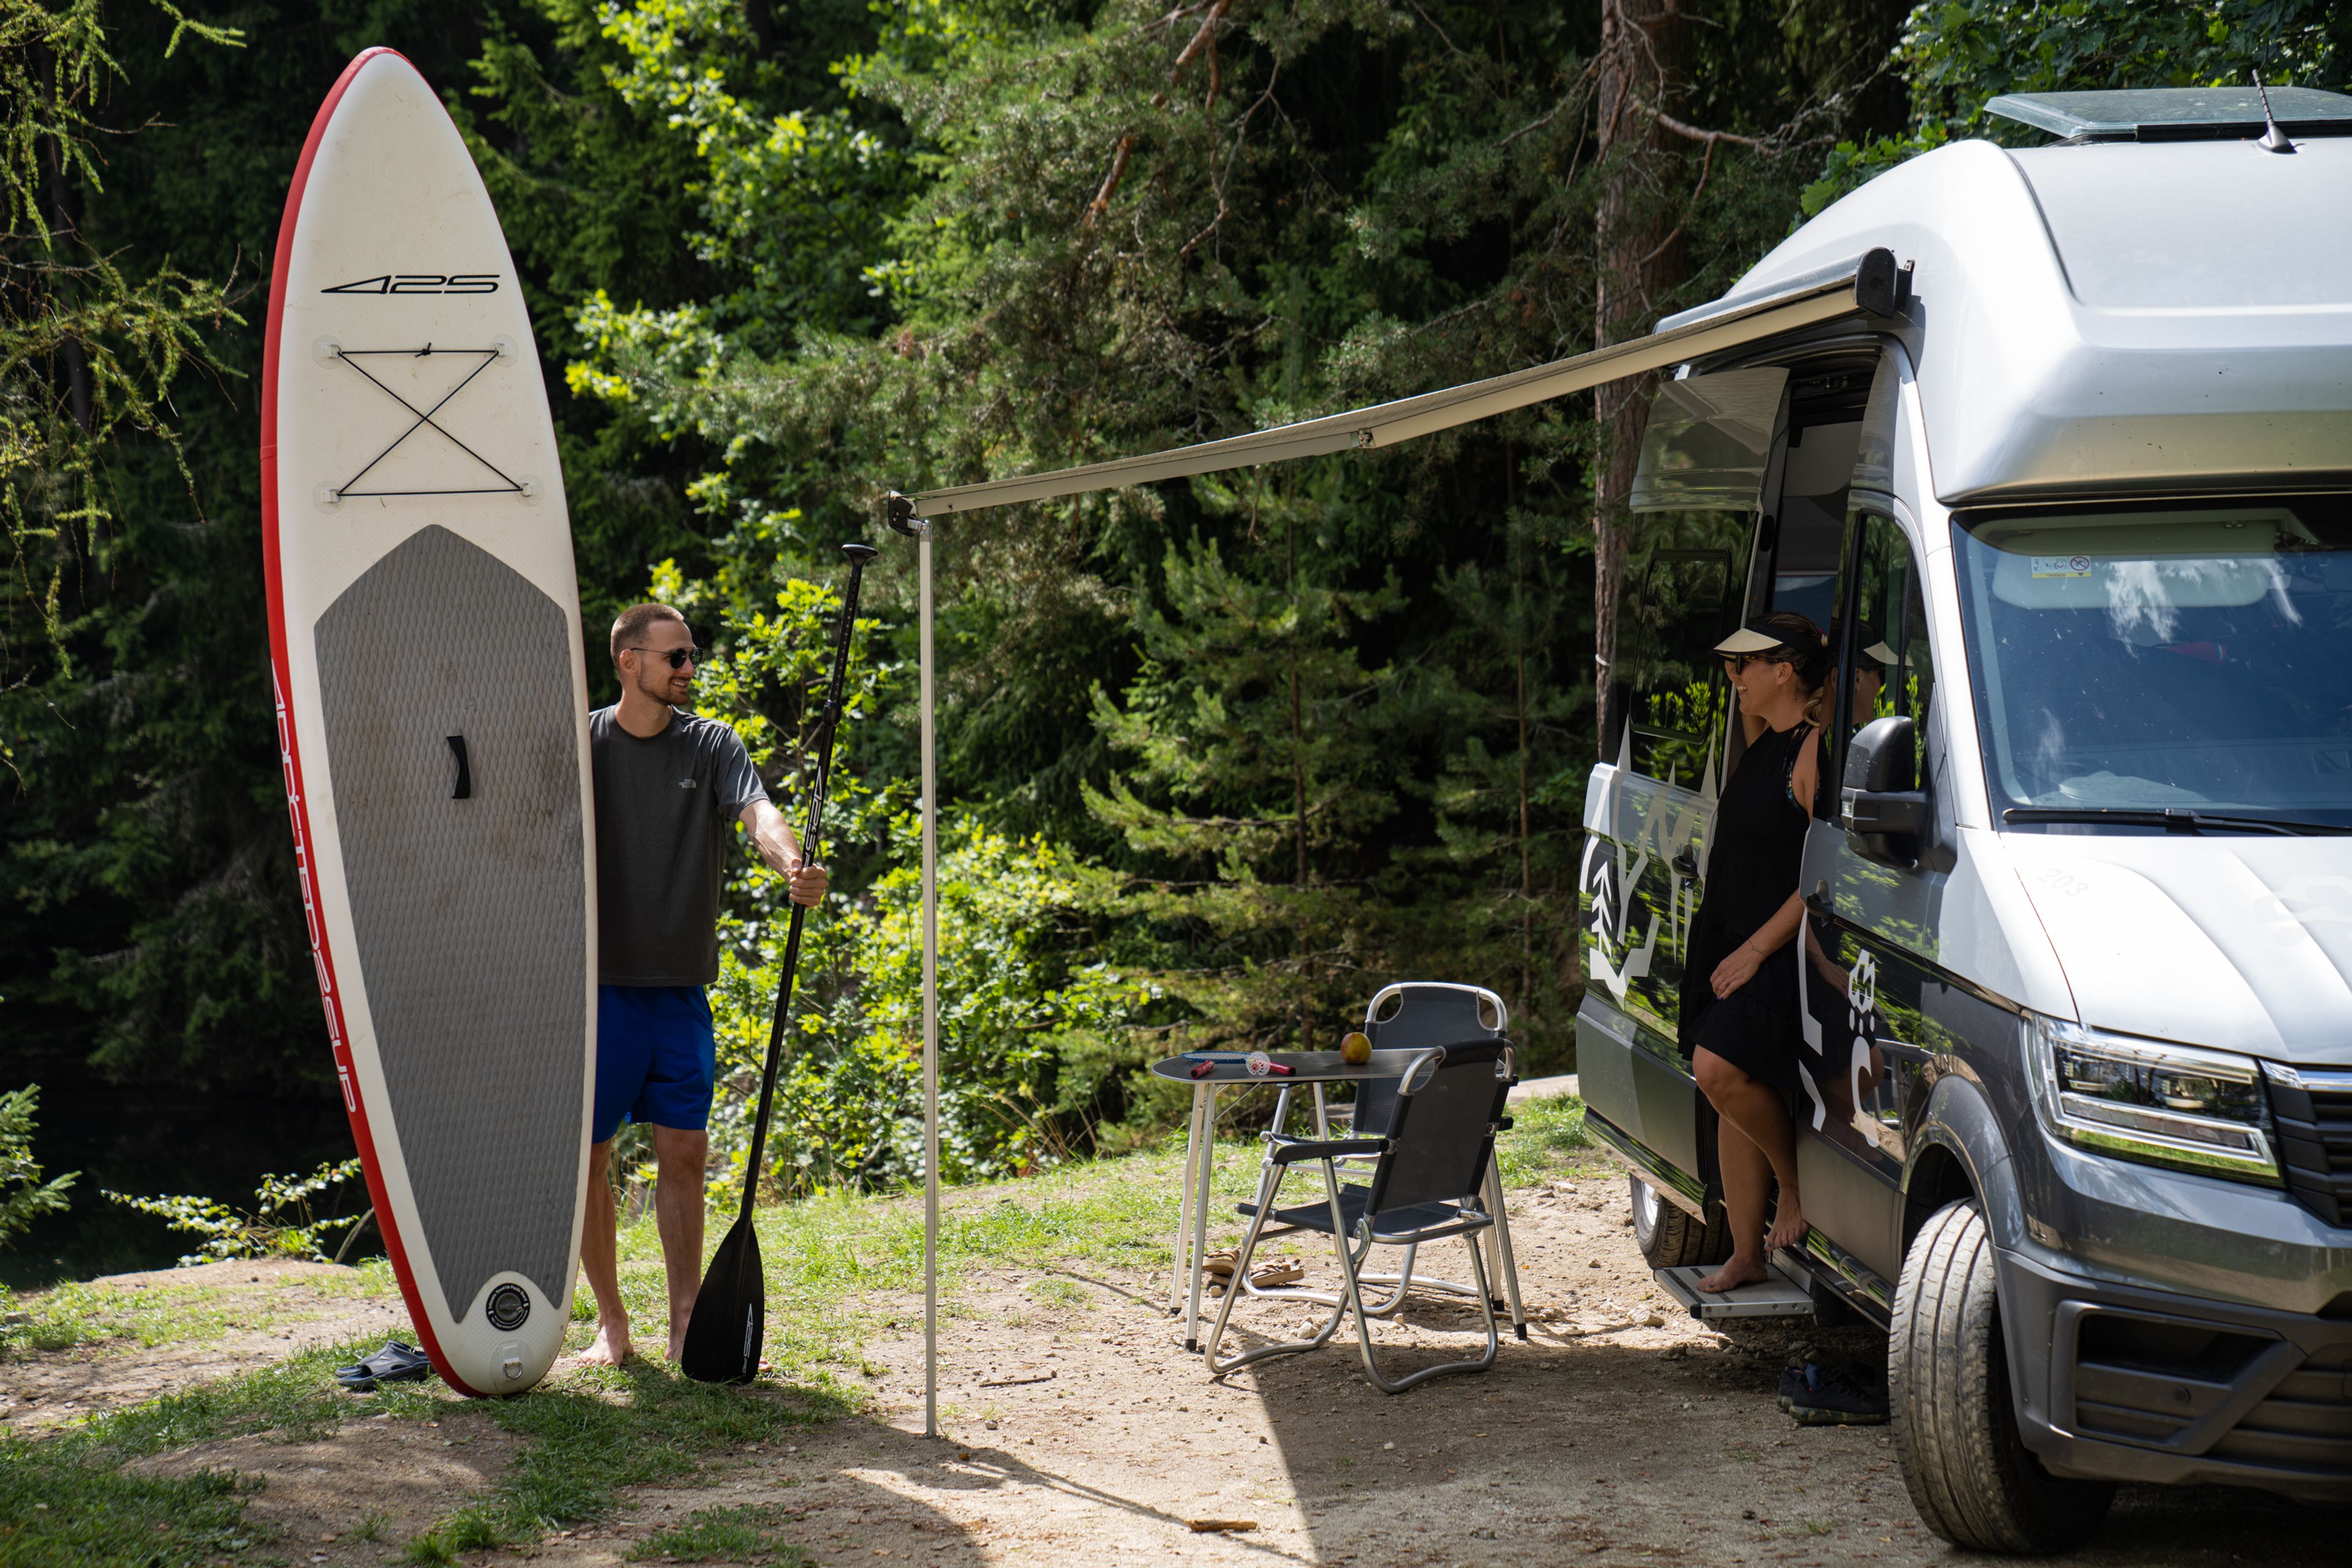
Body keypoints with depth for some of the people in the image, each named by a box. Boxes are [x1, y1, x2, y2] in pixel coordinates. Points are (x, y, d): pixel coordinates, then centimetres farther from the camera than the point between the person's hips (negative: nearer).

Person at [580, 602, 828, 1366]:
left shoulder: (713, 746, 4)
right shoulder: (580, 745, 0)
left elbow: (757, 812, -15)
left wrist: (792, 864, -37)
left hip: (680, 987, 2)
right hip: (598, 983, -2)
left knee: (685, 1152, 3)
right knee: (586, 1155, 0)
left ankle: (686, 1324, 12)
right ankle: (610, 1319, 14)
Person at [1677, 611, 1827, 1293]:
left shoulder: (1816, 750, -16)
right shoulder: (1763, 742, 11)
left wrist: (1757, 947, -20)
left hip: (1781, 949, -9)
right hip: (1730, 943, 9)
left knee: (1721, 1069, -24)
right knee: (1731, 1085, 9)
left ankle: (1798, 1185, -1)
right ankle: (1746, 1252, 16)